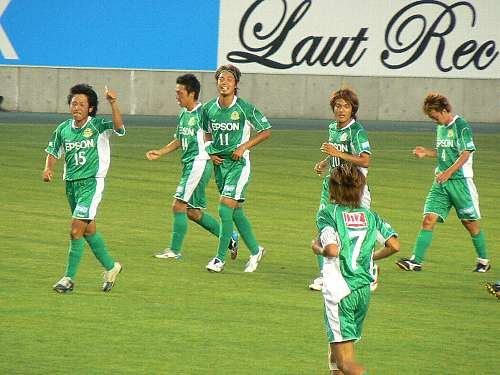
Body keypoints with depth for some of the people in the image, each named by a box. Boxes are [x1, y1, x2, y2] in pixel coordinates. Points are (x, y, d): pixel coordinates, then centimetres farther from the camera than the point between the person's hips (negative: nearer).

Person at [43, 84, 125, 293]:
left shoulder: (98, 126, -9)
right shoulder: (63, 129, 5)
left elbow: (118, 127, -28)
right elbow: (53, 152, 17)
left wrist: (113, 104, -40)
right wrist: (48, 168, -3)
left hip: (91, 183, -6)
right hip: (71, 183, 6)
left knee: (76, 230, -13)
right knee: (89, 230, 16)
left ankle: (69, 278, -6)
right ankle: (110, 267, 34)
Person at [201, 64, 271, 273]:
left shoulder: (245, 108, -11)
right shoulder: (209, 108, 3)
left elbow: (266, 131, -3)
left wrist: (244, 146, -12)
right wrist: (210, 152, 2)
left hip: (239, 163, -6)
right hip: (220, 163, 6)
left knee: (225, 209, -14)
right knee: (236, 212, 12)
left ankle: (220, 259, -8)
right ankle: (255, 251, 29)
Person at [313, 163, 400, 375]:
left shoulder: (327, 213, -7)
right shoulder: (369, 216, 7)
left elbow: (333, 250, -21)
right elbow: (394, 245, 0)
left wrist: (318, 249, 0)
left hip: (339, 291, -6)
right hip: (364, 289, 6)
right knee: (336, 355, 20)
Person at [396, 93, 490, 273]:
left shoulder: (461, 126, -11)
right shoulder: (441, 127, 14)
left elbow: (465, 154, -17)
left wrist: (449, 172, -27)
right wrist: (426, 152, 7)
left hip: (460, 180, -7)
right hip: (441, 182, 7)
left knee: (469, 221, 5)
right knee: (429, 219, -6)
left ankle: (483, 261, 22)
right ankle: (416, 261, -13)